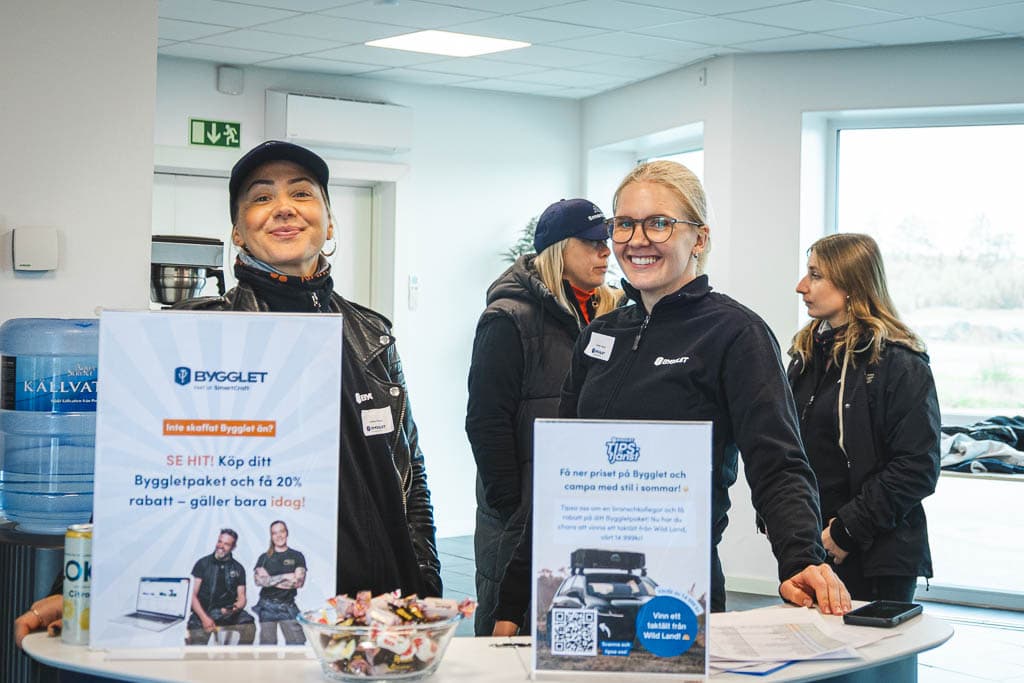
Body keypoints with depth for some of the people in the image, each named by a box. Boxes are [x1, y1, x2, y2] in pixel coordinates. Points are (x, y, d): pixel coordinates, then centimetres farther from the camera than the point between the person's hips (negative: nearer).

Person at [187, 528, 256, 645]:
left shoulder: (238, 568, 11)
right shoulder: (202, 563, 4)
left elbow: (241, 597, 11)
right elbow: (193, 595, -1)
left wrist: (236, 607, -15)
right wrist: (204, 618, -15)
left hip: (229, 613, 2)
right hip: (203, 612, -2)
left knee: (248, 625, -26)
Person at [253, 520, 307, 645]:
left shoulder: (297, 556, 7)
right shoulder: (264, 558, 9)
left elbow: (299, 582, -7)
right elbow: (258, 580, -7)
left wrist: (271, 580, -7)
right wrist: (285, 576, -11)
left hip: (288, 606, -1)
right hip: (267, 606, 1)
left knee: (298, 643, -10)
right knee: (267, 645, 0)